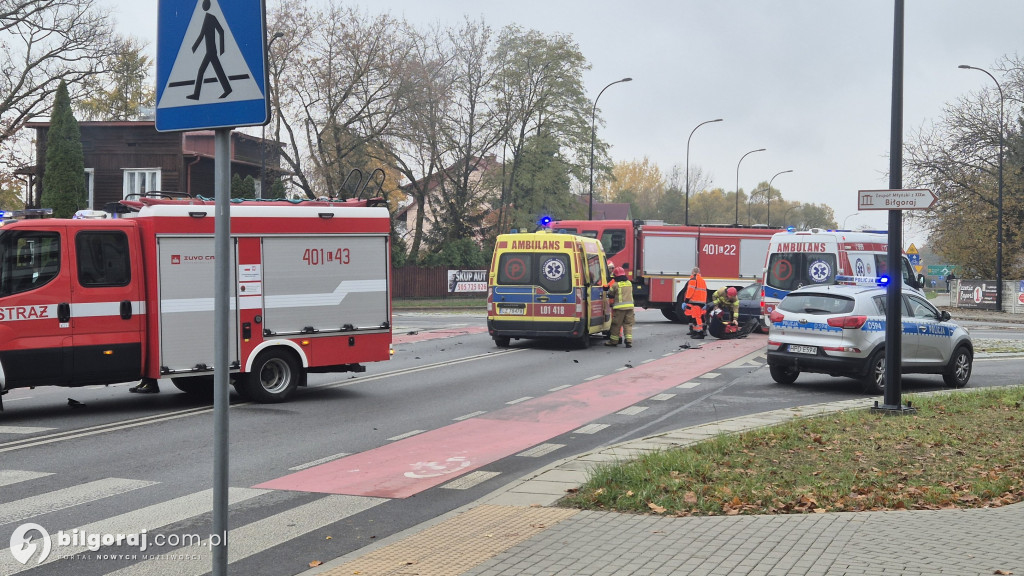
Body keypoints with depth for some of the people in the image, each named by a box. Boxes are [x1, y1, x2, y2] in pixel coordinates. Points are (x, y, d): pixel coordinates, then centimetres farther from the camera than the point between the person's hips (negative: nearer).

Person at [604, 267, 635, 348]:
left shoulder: (615, 285, -5)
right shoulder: (629, 283, 11)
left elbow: (610, 294, 7)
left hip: (620, 307, -4)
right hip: (630, 306, 5)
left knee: (616, 324, 5)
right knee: (628, 324, 6)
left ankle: (614, 341, 14)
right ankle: (629, 341, -5)